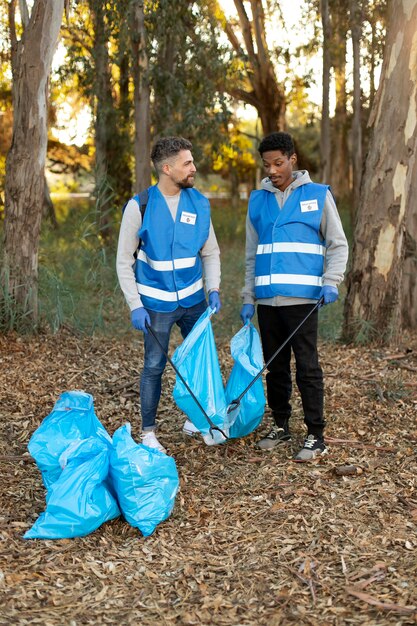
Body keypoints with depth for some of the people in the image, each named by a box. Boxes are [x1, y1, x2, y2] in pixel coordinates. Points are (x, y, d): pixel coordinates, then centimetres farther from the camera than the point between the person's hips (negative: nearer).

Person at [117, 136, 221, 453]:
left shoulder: (199, 203, -1)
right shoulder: (140, 206, -11)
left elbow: (211, 253, 7)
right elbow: (124, 260, -7)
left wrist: (214, 289, -8)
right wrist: (135, 305, -13)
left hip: (194, 299, 4)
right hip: (157, 303, -4)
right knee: (155, 367, 3)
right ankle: (148, 432, 18)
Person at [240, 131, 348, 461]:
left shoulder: (318, 195, 2)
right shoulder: (258, 200, 12)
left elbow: (338, 244, 3)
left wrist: (331, 281, -13)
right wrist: (248, 297, 11)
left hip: (302, 299, -4)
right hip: (268, 300, 4)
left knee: (307, 367, -3)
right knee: (275, 367, 11)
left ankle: (316, 436, 6)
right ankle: (281, 426, 24)